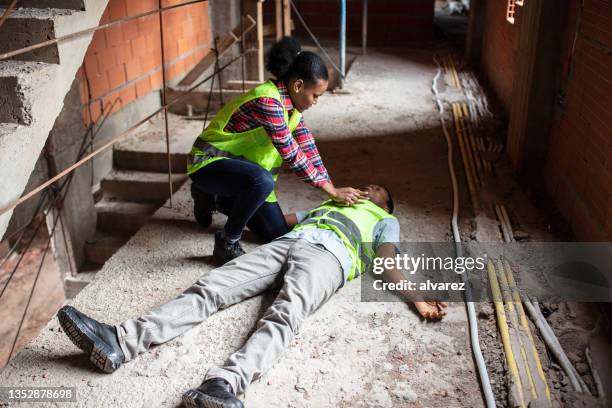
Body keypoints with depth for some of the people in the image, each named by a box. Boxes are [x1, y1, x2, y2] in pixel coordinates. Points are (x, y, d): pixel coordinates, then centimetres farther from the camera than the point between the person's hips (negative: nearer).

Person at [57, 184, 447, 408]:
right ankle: (119, 342, -34)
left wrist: (416, 296, -5)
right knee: (210, 288, -19)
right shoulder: (329, 202, 45)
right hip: (284, 244, 5)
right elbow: (276, 219, 39)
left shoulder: (385, 220, 31)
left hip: (327, 254, -5)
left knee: (283, 315, -36)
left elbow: (387, 259, 11)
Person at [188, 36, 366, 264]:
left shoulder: (290, 101, -1)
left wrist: (331, 187, -2)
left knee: (278, 234, 8)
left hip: (239, 162, 9)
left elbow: (307, 146, 1)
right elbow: (292, 155, -27)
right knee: (261, 181, -41)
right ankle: (227, 243, -18)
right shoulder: (268, 101, -29)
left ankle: (219, 199, 24)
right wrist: (331, 190, -20)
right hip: (210, 162, -9)